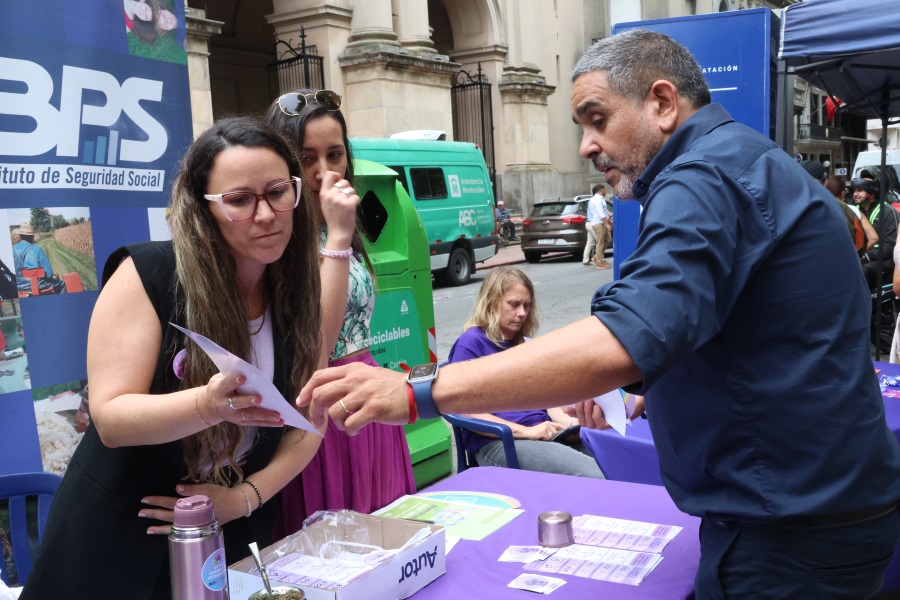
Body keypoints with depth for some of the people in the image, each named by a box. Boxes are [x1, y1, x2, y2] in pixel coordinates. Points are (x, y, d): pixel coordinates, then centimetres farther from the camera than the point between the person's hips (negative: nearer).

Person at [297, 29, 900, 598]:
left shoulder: (706, 177, -20)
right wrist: (647, 385, 11)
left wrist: (417, 391, -35)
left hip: (791, 538, -10)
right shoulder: (749, 159, 14)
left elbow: (623, 344, -36)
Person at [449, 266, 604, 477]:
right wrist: (526, 431, -15)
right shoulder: (471, 343, 0)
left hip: (545, 432, 7)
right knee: (594, 476, -30)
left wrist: (565, 421, -1)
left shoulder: (523, 345, 22)